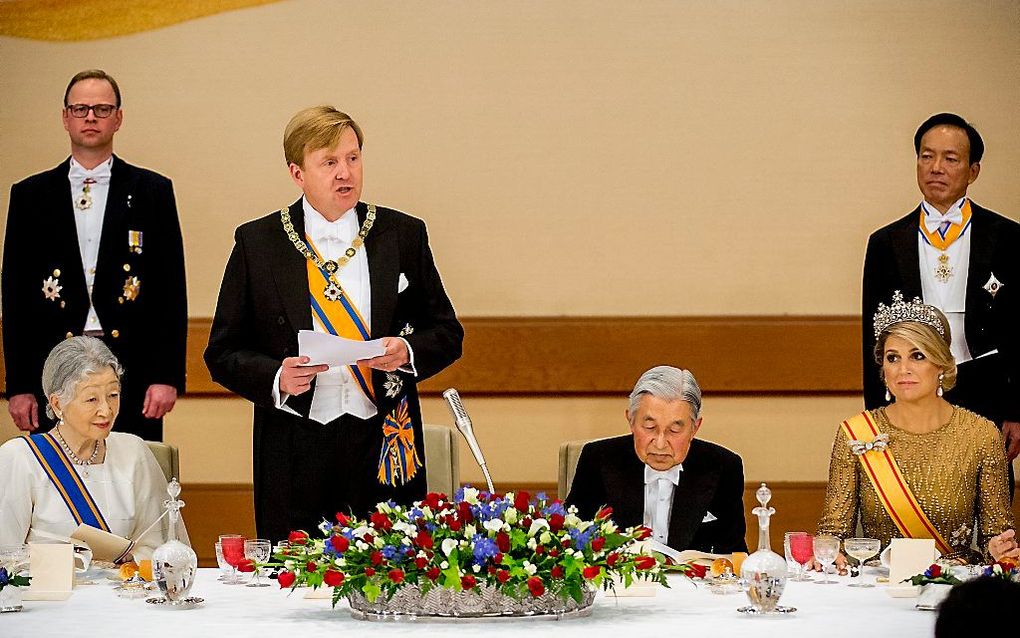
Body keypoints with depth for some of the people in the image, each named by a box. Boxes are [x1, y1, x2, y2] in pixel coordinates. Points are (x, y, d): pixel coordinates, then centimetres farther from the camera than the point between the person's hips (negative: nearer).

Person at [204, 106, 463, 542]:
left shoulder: (404, 236, 8)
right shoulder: (256, 242, 4)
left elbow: (447, 333, 13)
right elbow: (223, 353, 6)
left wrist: (406, 353, -8)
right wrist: (276, 379, -14)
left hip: (385, 455, 1)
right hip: (296, 454, -1)